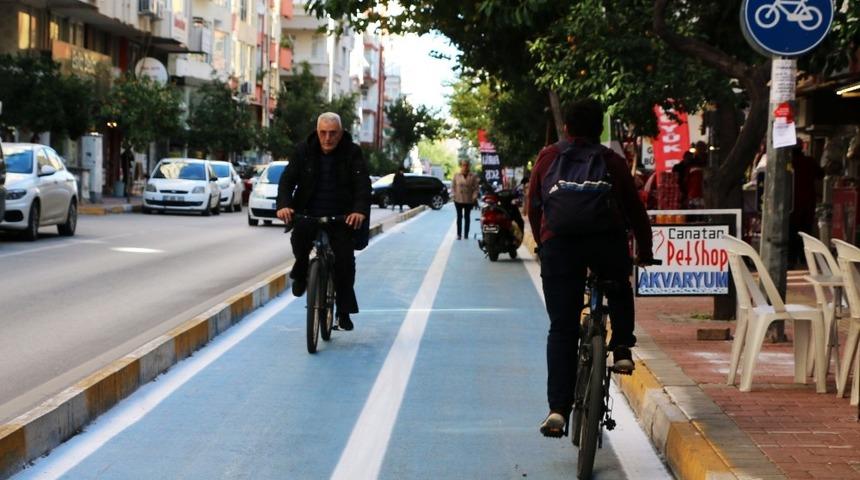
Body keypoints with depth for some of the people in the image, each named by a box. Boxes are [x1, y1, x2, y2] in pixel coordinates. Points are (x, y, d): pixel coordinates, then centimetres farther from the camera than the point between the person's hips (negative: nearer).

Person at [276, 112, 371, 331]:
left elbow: (363, 184, -13)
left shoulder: (352, 153, -3)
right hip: (308, 215, 0)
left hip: (341, 219, 0)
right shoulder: (304, 151, 1)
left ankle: (344, 313, 4)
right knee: (299, 237, -30)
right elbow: (288, 178, -5)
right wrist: (284, 205, -24)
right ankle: (301, 274, 2)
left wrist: (360, 210, -33)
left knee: (345, 262, -9)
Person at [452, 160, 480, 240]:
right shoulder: (456, 175, 0)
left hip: (469, 200, -1)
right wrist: (454, 195, -5)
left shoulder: (473, 176, -4)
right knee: (459, 217, 6)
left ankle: (466, 234, 13)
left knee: (467, 217, 8)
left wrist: (474, 197, -13)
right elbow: (453, 186, 5)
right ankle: (459, 234, 11)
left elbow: (476, 188, -3)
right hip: (458, 200, 1)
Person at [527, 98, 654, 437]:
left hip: (559, 244, 0)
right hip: (608, 243, 0)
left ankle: (558, 409, -4)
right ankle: (621, 349, 18)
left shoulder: (547, 158, 16)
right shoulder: (613, 162, 14)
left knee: (561, 329, 3)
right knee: (619, 289, 34)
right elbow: (635, 210, 17)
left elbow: (534, 208, 19)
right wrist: (645, 251, 30)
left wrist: (542, 244, 33)